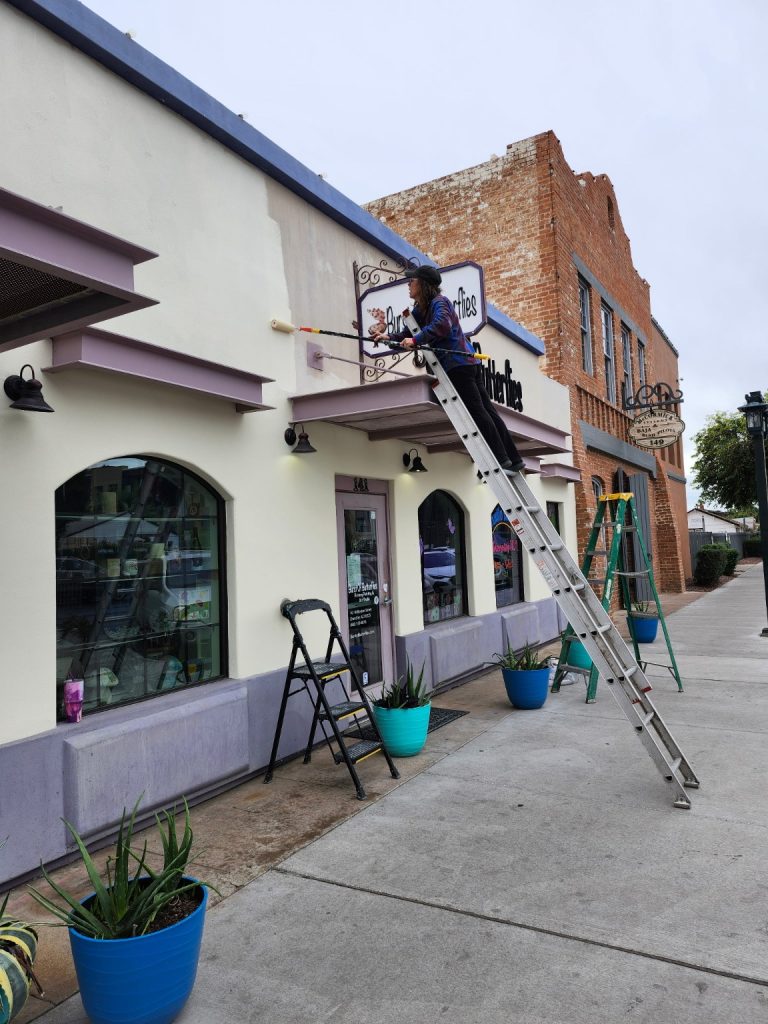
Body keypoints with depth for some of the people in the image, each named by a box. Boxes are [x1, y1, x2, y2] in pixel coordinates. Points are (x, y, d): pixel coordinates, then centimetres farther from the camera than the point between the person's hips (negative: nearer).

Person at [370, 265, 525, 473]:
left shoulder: (439, 302, -9)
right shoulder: (420, 309, 18)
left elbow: (441, 324, -28)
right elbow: (410, 333, 18)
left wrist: (415, 340, -28)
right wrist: (389, 337, 5)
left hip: (459, 363, -9)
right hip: (466, 363, 9)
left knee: (478, 412, -8)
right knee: (486, 410, 7)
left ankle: (503, 460, -5)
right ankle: (514, 459, 10)